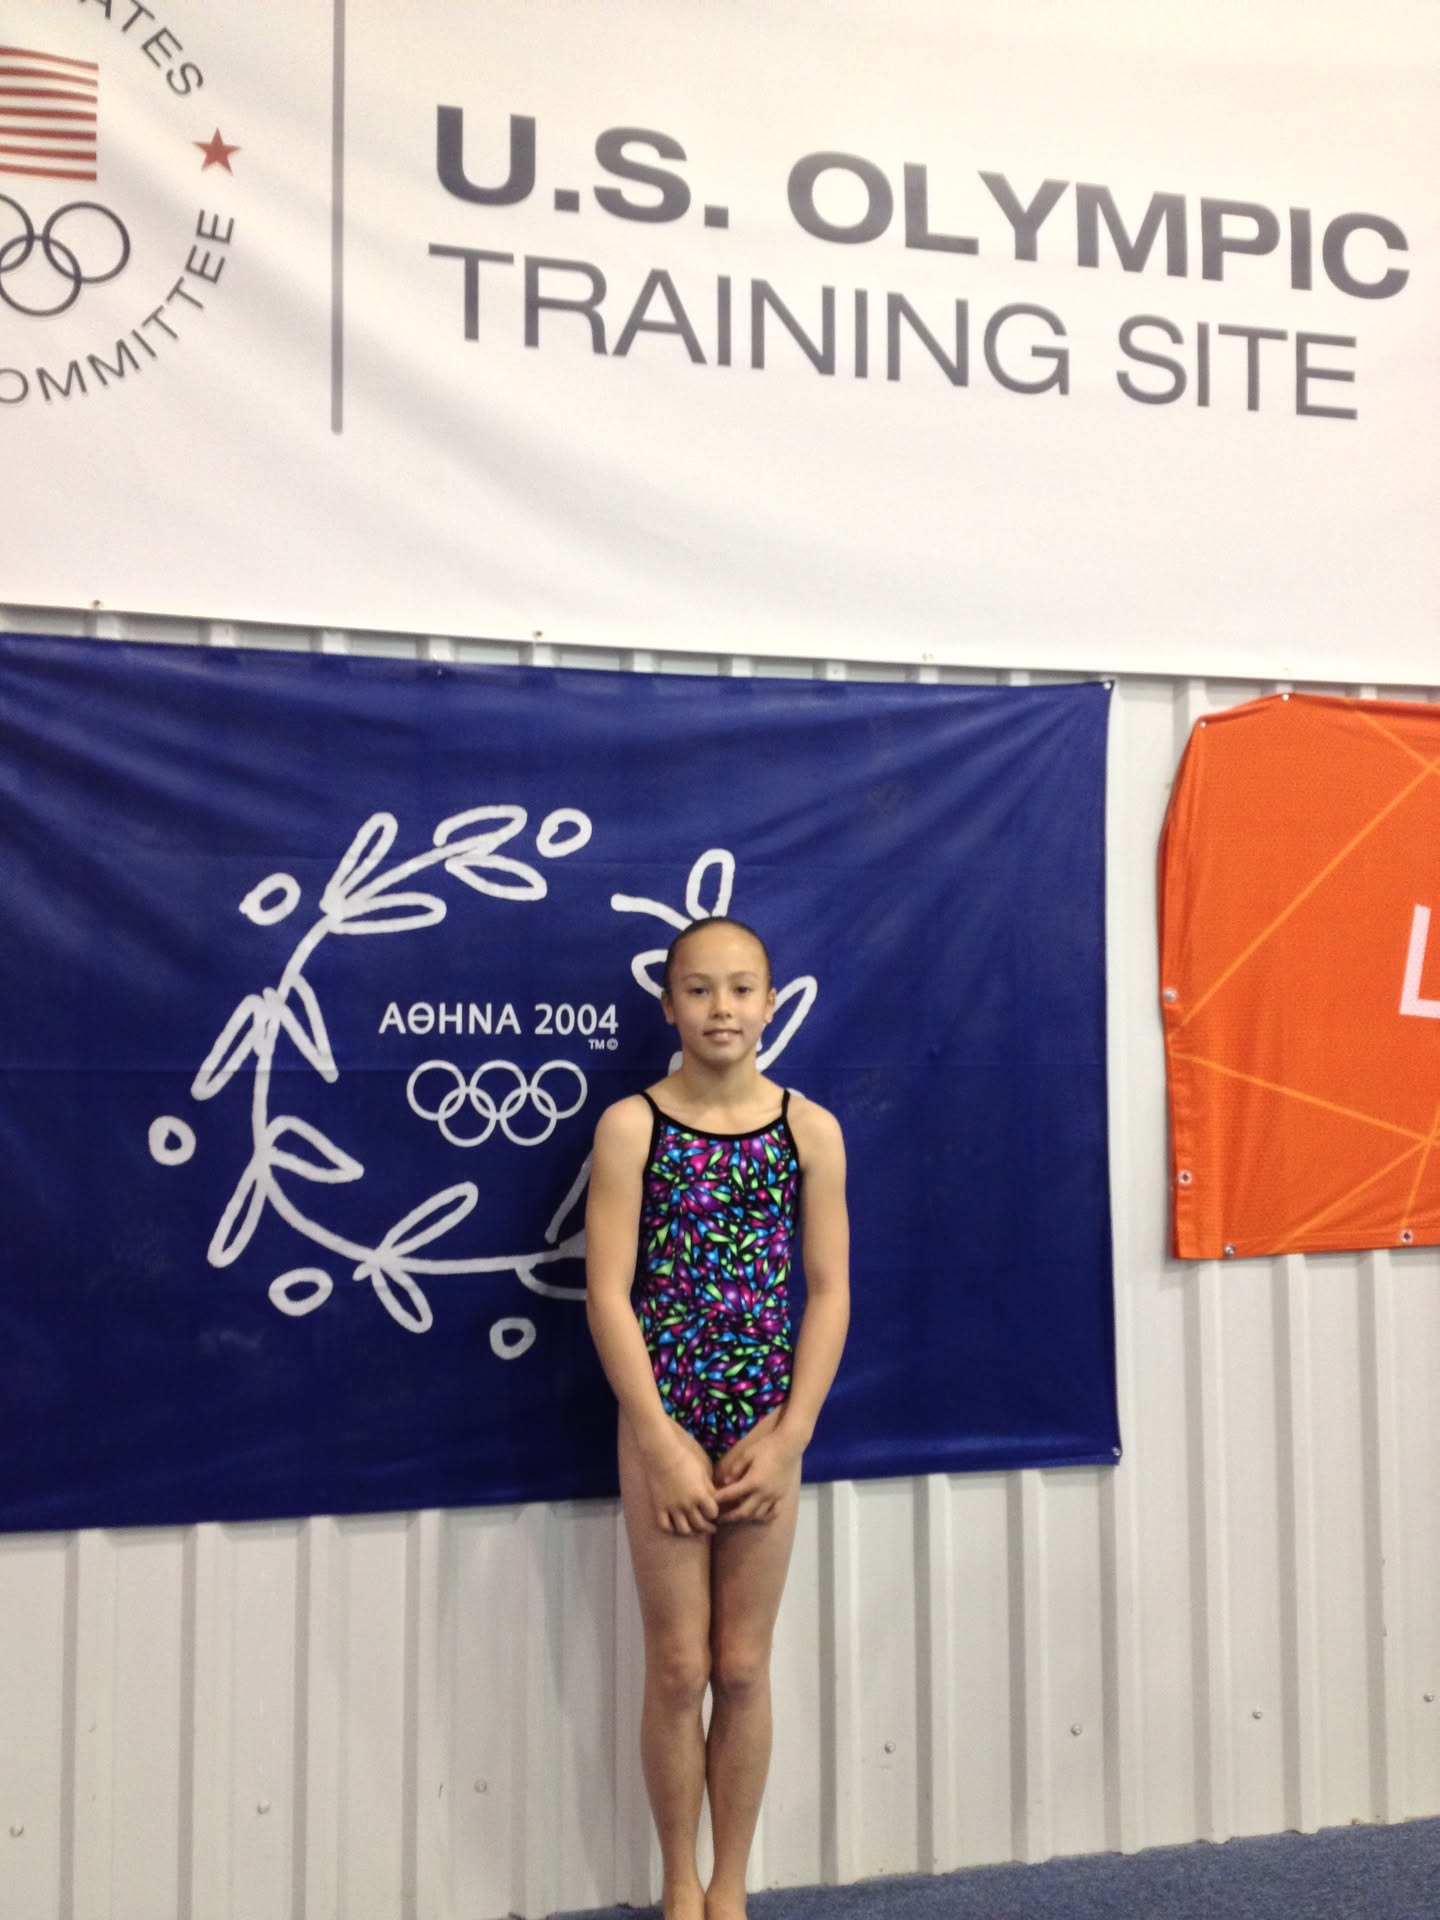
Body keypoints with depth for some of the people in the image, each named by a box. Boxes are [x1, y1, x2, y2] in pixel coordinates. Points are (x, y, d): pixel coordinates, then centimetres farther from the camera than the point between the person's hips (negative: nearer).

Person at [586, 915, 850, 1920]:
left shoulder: (810, 1128, 0)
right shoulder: (632, 1124, -5)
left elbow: (829, 1291, 0)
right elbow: (609, 1292, -8)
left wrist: (786, 1436, -7)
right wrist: (662, 1442, -12)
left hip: (768, 1424, 1)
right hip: (663, 1421, -1)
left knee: (743, 1668, 11)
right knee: (678, 1669, 8)